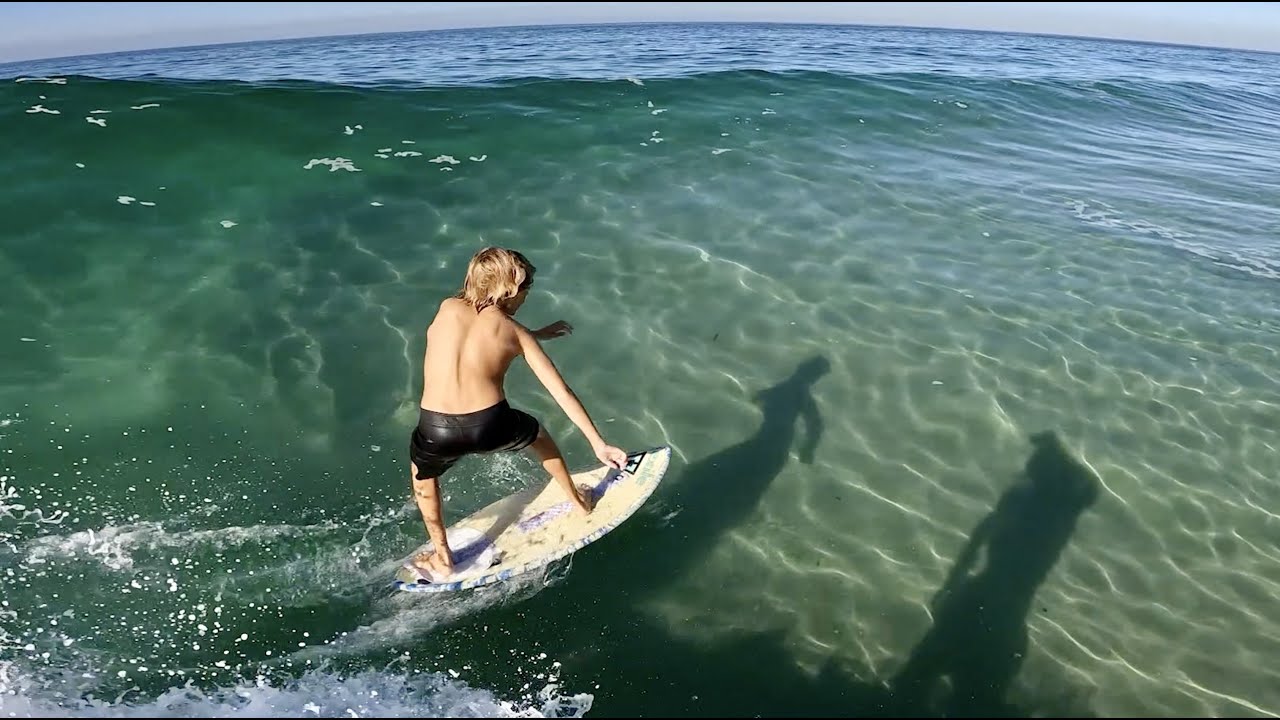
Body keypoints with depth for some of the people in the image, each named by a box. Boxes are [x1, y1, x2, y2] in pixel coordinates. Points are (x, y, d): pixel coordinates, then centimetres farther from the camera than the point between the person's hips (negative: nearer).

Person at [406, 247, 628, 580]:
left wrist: (538, 334, 41)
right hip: (490, 427, -1)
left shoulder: (447, 308, 14)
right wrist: (598, 443, 13)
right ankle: (578, 501, 53)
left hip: (436, 431, 1)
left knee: (422, 475, 36)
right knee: (537, 434, 34)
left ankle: (441, 559, 43)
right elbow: (562, 393, 8)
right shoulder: (516, 332, 9)